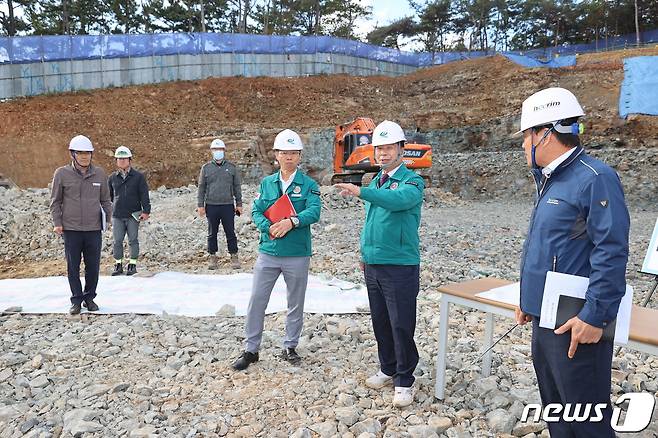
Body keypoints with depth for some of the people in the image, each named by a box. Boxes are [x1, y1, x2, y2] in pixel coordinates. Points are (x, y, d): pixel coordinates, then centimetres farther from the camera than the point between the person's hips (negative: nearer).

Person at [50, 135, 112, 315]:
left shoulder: (99, 174, 4)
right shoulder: (62, 174, -1)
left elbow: (105, 199, 12)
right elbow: (55, 201, 4)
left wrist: (108, 215, -1)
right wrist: (57, 223, -3)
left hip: (94, 229, 2)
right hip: (71, 229, -1)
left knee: (93, 266, 7)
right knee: (73, 267, 7)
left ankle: (89, 297, 24)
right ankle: (76, 300, 20)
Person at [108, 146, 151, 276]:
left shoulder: (138, 176, 1)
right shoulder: (112, 178, 10)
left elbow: (144, 195, -1)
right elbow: (108, 196, 19)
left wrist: (146, 211, -9)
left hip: (133, 214, -3)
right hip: (117, 215, 3)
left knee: (133, 240, 4)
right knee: (117, 241, 5)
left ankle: (133, 264, 14)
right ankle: (118, 264, 16)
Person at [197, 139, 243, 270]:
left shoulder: (232, 167, 6)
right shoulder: (206, 168, 6)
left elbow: (237, 187, 9)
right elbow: (201, 188, 8)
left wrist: (239, 204, 5)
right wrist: (200, 205, 2)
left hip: (228, 205, -1)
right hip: (211, 206, 1)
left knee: (230, 232, 2)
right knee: (212, 233, 8)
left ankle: (234, 256, 11)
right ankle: (212, 256, 19)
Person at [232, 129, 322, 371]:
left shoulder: (309, 185, -1)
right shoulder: (266, 183, 7)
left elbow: (314, 212, -15)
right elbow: (256, 212, 1)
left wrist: (292, 221, -30)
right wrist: (270, 228, -18)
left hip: (298, 254, -1)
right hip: (268, 252, 2)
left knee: (296, 304, 12)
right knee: (257, 301, 4)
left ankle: (290, 347, 30)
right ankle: (251, 349, 19)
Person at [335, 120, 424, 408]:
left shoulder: (412, 181, -9)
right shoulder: (375, 183, 14)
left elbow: (400, 199, -34)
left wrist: (361, 192, -44)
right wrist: (365, 253, 16)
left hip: (401, 266, -7)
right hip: (373, 265, 7)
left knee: (402, 325, 0)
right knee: (380, 321, 16)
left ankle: (404, 381, 16)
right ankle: (388, 369, 33)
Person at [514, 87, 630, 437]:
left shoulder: (594, 178, -15)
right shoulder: (550, 181, 14)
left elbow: (611, 252, -20)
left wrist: (594, 317, -21)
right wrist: (528, 299, 20)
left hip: (576, 326, -9)